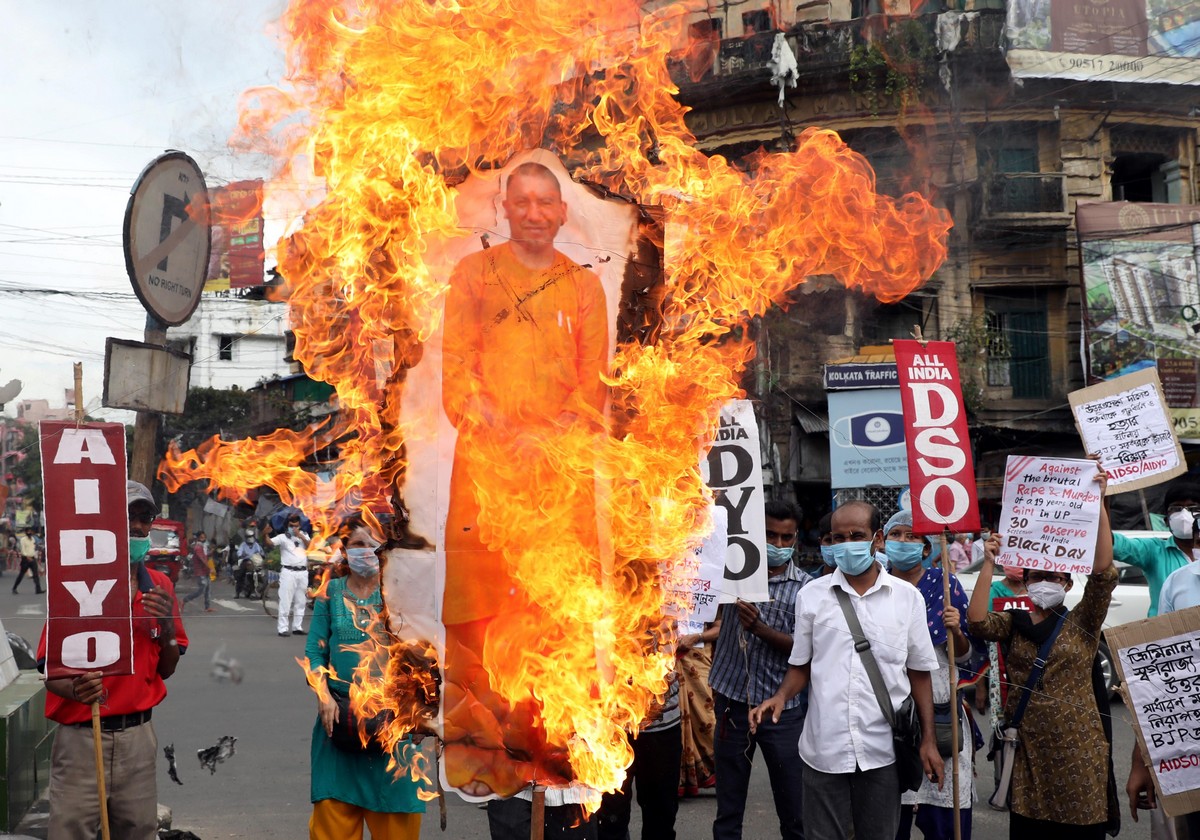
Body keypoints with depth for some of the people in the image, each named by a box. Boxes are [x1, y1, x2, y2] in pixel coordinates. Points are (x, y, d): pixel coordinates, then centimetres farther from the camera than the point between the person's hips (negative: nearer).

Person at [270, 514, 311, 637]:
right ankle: (282, 628, -5)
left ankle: (297, 627, 18)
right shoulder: (283, 537, -1)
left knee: (300, 602, 10)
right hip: (288, 572, -4)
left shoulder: (304, 536, 12)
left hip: (303, 572, 4)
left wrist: (300, 536, -16)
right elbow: (270, 542, -16)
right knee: (285, 601, -6)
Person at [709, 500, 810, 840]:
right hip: (732, 700, 1)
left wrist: (760, 628, -21)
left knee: (794, 809, 5)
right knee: (728, 808, 11)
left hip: (782, 707, -1)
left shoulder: (806, 587, -1)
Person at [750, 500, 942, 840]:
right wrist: (781, 696, -9)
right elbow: (801, 666, 10)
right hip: (824, 748, 0)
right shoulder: (811, 595, 3)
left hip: (883, 749, 0)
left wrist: (928, 740, 4)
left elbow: (919, 672, 7)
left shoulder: (907, 597, 3)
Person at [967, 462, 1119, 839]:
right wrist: (989, 564, -13)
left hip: (1078, 746, -1)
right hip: (1028, 746, 2)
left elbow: (1103, 572, -11)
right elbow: (977, 621, -12)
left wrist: (1098, 504, -17)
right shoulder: (1013, 622, 8)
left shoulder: (1082, 623, 3)